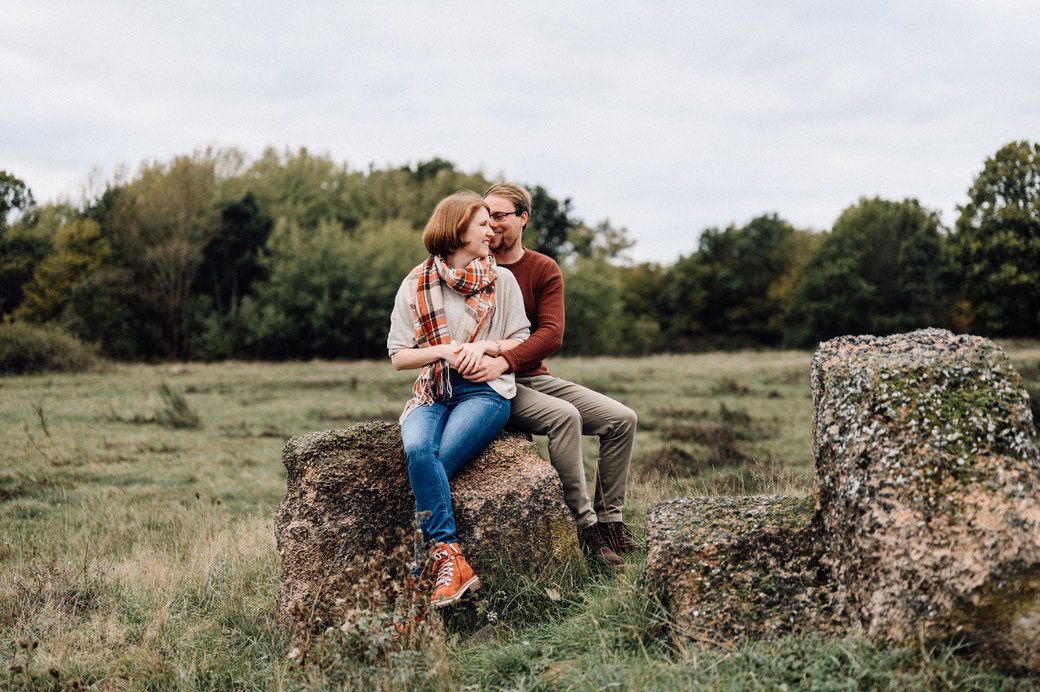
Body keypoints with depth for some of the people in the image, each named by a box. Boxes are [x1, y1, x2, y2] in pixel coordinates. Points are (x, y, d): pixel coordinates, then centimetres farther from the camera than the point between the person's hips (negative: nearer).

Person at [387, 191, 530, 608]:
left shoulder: (501, 280, 9)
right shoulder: (416, 284, 8)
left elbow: (523, 342, 11)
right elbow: (398, 355, 7)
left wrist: (484, 346, -8)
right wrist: (443, 350, -9)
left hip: (485, 390, -1)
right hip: (432, 392, 1)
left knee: (434, 463, -29)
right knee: (417, 448, -33)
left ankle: (441, 559, -26)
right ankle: (451, 560, -35)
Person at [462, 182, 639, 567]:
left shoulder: (544, 270, 4)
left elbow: (551, 334, -11)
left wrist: (504, 362, -29)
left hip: (533, 377, 5)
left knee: (621, 419, -8)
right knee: (564, 416, -31)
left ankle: (609, 519, -1)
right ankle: (585, 525, -25)